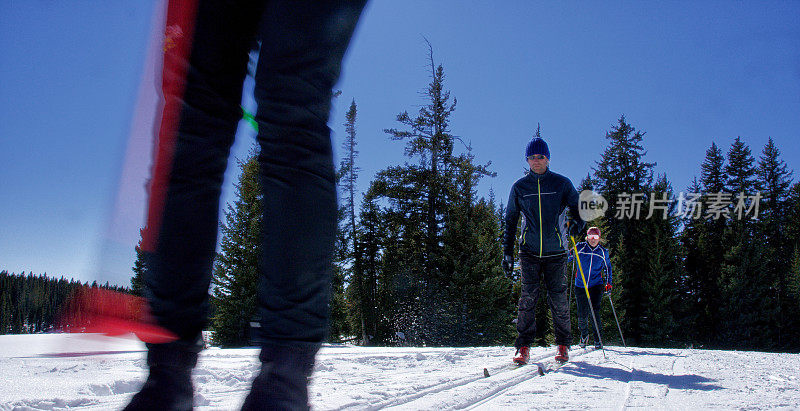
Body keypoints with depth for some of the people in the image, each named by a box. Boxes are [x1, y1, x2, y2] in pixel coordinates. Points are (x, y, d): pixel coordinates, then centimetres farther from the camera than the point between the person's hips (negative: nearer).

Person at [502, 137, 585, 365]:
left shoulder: (562, 183, 5)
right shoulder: (519, 187, 8)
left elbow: (578, 208, 11)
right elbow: (510, 221, 13)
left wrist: (577, 222, -14)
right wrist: (507, 252, 7)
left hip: (556, 252, 0)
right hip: (529, 251, 1)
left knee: (558, 298, 1)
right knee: (528, 296, -8)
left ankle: (563, 345, 16)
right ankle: (524, 347, -3)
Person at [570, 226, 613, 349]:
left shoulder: (603, 252, 7)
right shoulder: (580, 247, 1)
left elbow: (607, 267, 19)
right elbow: (568, 257, 11)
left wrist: (609, 283, 12)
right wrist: (571, 257, -13)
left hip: (596, 285, 0)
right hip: (580, 286, 0)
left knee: (595, 311, -13)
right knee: (582, 314, 1)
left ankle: (598, 338, 2)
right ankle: (584, 335, 28)